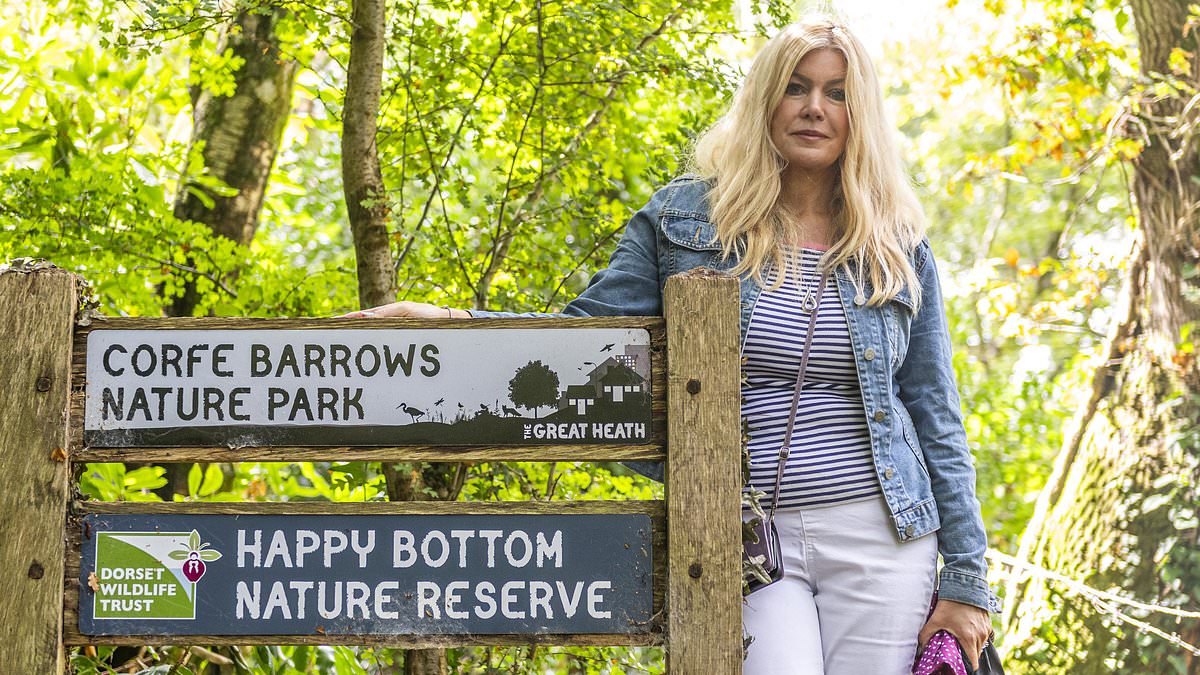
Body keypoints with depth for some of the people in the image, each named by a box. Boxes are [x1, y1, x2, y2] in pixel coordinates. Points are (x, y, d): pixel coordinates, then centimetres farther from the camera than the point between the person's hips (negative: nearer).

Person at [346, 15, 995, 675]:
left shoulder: (899, 249, 8)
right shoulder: (685, 219, 6)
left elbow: (936, 420, 9)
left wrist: (965, 577, 3)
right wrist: (444, 321, -12)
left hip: (879, 539, 2)